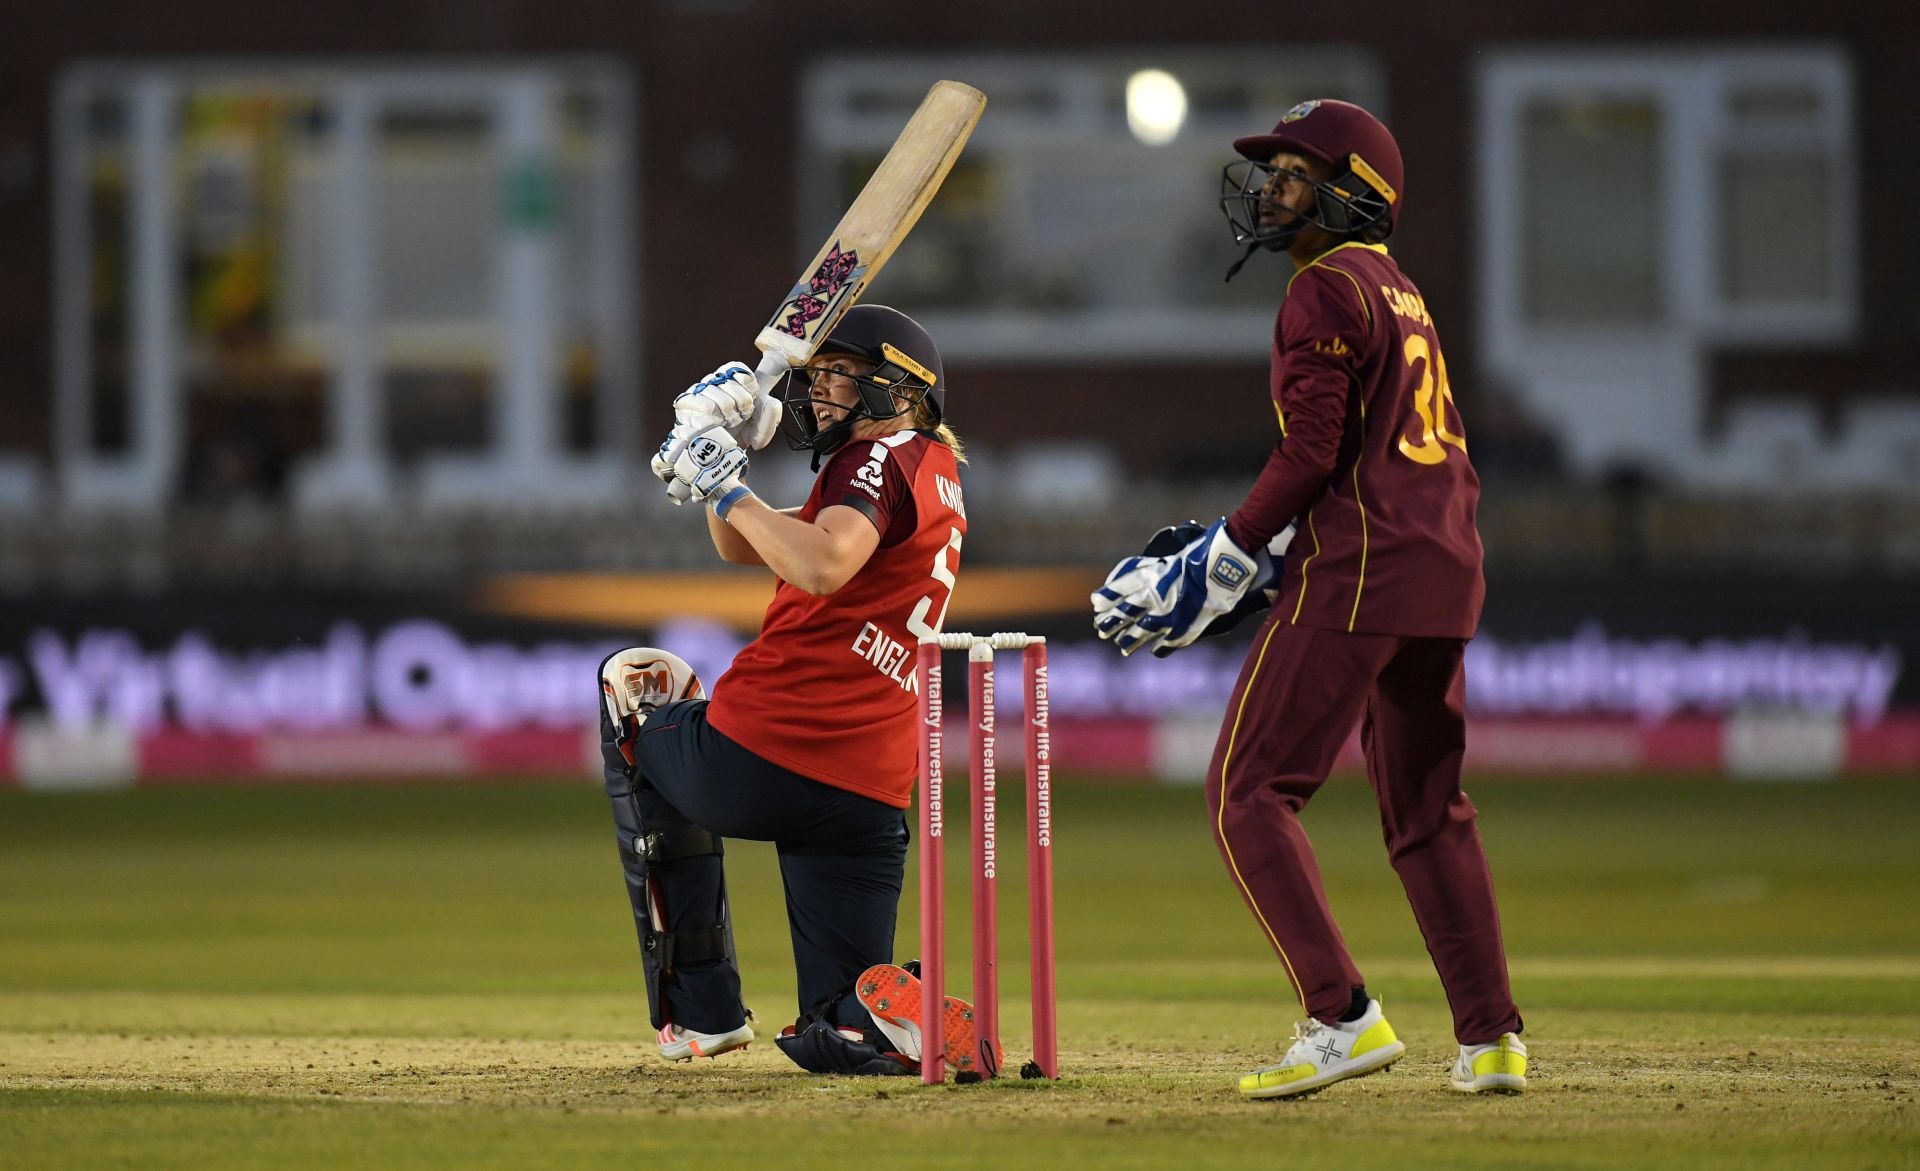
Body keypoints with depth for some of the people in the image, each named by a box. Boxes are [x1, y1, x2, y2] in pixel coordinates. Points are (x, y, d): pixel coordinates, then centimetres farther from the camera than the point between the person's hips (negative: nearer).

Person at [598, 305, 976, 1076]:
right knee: (843, 1041, 13)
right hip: (870, 797, 8)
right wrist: (721, 447, 16)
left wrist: (726, 487, -16)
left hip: (756, 759, -8)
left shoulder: (883, 458, -5)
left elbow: (822, 567, -27)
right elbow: (741, 548, 30)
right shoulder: (937, 478, 24)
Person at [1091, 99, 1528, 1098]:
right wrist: (1274, 560, 20)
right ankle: (1491, 1041, 13)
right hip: (1444, 571, 9)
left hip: (1354, 573, -9)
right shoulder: (1405, 298, 21)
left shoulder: (1327, 292, -7)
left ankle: (1342, 1017, -17)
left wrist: (1220, 562, -10)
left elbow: (1311, 454, -16)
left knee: (1247, 791, -6)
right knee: (1426, 812, 16)